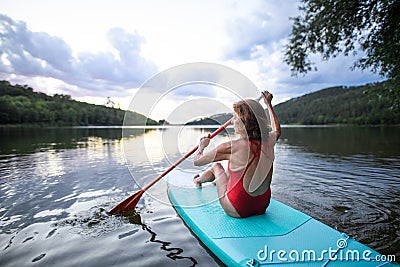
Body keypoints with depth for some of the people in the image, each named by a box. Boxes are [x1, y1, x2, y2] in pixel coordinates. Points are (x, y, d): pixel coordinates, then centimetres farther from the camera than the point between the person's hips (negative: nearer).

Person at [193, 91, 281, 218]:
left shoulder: (231, 147, -29)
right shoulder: (268, 142, -13)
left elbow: (197, 161, -15)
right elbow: (277, 130, 14)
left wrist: (202, 146, 7)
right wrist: (268, 103, 24)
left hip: (237, 211, -4)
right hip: (262, 207, 5)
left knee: (216, 166, 17)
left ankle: (198, 181, 48)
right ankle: (218, 181, 56)